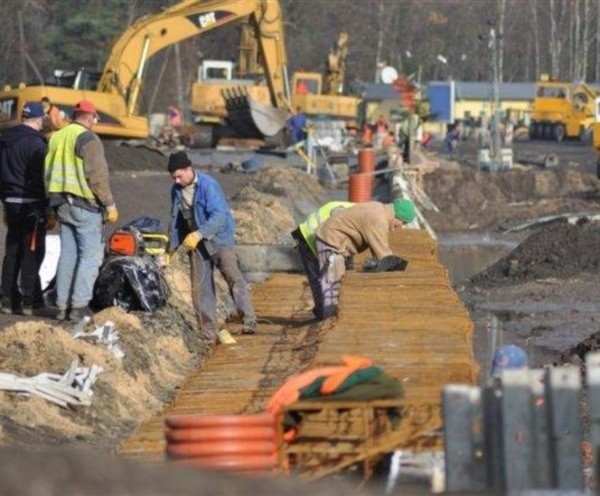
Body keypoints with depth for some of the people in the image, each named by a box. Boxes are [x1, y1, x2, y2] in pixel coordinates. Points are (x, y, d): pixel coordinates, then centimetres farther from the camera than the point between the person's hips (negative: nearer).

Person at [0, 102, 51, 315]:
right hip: (32, 204, -8)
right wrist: (50, 209, -9)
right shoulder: (36, 143, -14)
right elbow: (42, 177, -16)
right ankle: (29, 300, -3)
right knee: (32, 252, -3)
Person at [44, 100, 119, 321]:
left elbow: (48, 173, 19)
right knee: (91, 254, -6)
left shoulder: (56, 138, 15)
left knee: (68, 254, 11)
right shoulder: (87, 138, -10)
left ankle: (63, 306, 9)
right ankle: (79, 305, -14)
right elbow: (97, 175, -16)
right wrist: (109, 204, -11)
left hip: (61, 203, 8)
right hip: (84, 204, -8)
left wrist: (52, 205, 23)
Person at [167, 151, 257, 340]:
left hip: (219, 238, -6)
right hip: (196, 242, 6)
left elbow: (219, 216, -26)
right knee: (201, 287, 2)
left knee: (233, 277, -15)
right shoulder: (176, 190, 4)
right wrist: (172, 246, 18)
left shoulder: (208, 185, -18)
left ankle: (249, 322, -17)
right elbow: (176, 219, 17)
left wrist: (199, 234, -37)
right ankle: (209, 331, 5)